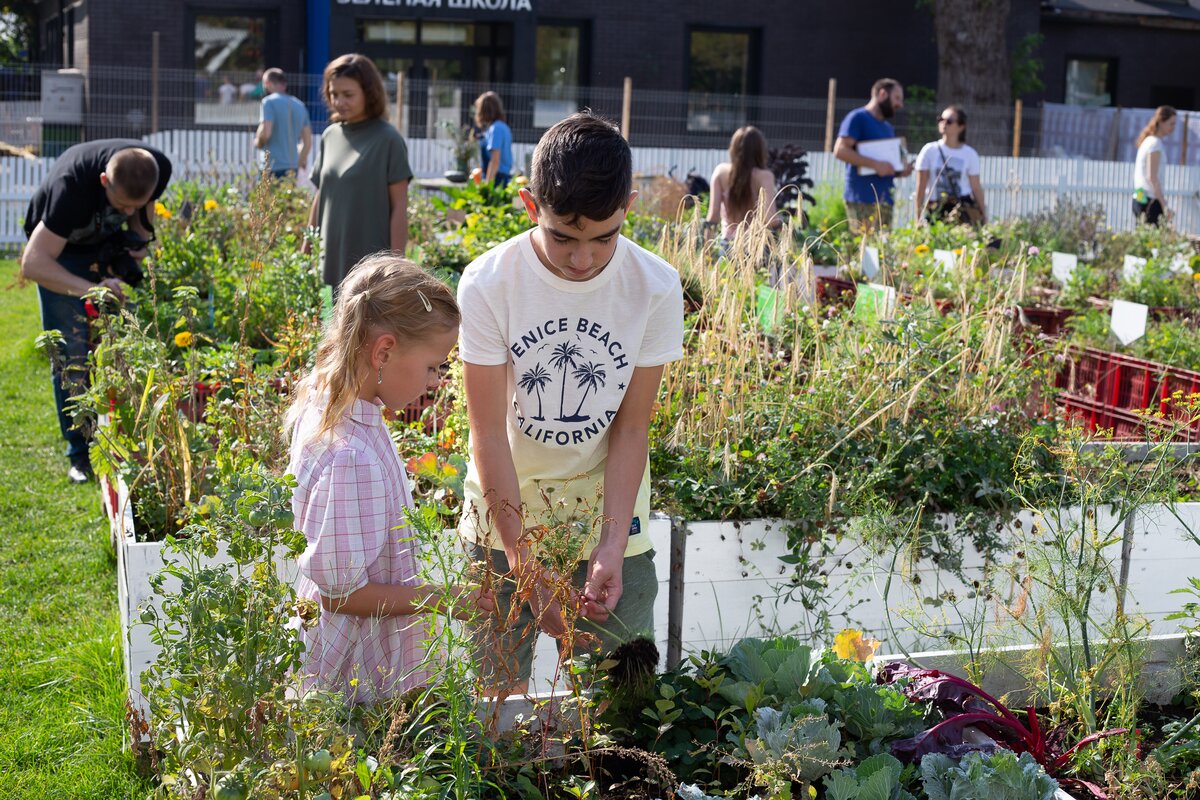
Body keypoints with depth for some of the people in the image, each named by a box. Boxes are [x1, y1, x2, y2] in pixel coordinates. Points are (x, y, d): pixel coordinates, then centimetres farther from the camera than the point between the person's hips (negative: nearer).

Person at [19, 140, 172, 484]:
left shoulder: (159, 169, -26)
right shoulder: (70, 185, -40)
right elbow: (33, 264, -41)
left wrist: (138, 244, -14)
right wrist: (90, 289, -52)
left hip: (110, 247, 4)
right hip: (60, 250, -4)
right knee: (72, 354, -8)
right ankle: (81, 455, 1)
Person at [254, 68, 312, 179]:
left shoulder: (269, 102, -6)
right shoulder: (299, 105, 14)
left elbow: (265, 133, -17)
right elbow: (308, 141, 14)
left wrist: (258, 143, 4)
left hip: (273, 167, -7)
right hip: (292, 167, 7)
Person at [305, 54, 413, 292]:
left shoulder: (387, 139, -7)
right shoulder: (329, 136, 9)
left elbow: (399, 206, -8)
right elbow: (320, 197, 16)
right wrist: (305, 254, 15)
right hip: (333, 262, 6)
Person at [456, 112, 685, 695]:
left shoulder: (656, 288, -16)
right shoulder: (487, 285, -19)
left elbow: (630, 428, -10)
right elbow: (490, 434, -17)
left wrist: (611, 547, -19)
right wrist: (524, 561, -21)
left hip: (607, 500, 1)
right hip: (505, 501, 0)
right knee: (499, 687, 9)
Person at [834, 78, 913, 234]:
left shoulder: (888, 128, 24)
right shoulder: (858, 118, -2)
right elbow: (840, 150, -14)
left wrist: (901, 171, 8)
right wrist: (875, 164, -19)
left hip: (885, 199, 8)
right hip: (863, 200, -8)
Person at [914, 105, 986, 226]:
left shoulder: (970, 154, 6)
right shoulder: (929, 151, 4)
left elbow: (976, 187, 9)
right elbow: (921, 187, 3)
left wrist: (984, 216, 7)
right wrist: (918, 218, -1)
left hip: (963, 210, 0)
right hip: (935, 212, 0)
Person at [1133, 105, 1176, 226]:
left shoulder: (1147, 141, 16)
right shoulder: (1155, 144, -10)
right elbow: (1152, 177, -17)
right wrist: (1164, 205, -17)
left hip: (1140, 199, 9)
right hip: (1151, 201, -9)